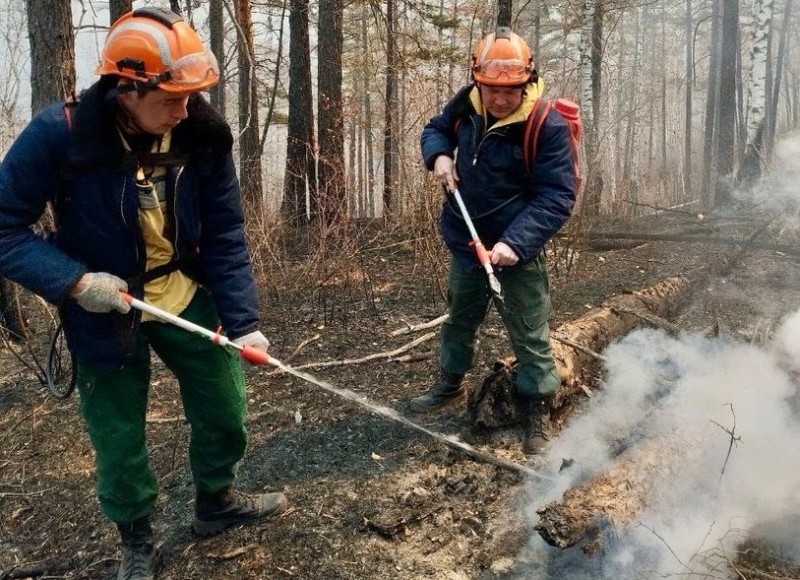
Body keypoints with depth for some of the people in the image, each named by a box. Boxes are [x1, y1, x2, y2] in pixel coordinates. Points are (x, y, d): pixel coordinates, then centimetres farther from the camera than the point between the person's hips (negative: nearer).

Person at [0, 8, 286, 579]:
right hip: (104, 310, -3)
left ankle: (216, 500, 43)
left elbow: (225, 236, -11)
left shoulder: (204, 135, -14)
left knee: (226, 409, 13)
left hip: (187, 298, 3)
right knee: (119, 440, 9)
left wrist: (244, 321, -18)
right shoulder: (59, 134, -23)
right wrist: (75, 280, -27)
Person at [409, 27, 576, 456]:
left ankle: (537, 413, 18)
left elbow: (556, 197, -24)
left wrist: (515, 243, -35)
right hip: (466, 243, 6)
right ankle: (449, 385, 46)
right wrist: (438, 155, -10)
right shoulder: (466, 104, -6)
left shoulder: (548, 127, -22)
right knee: (459, 319, 24)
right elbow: (435, 129, 14)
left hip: (517, 250, -6)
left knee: (530, 335, 2)